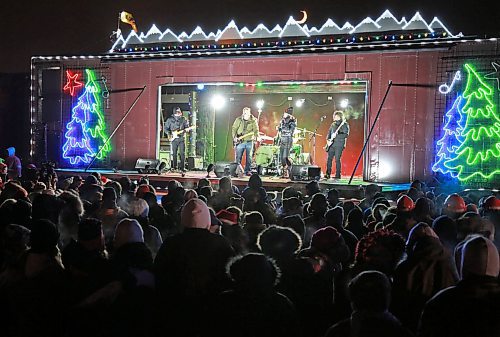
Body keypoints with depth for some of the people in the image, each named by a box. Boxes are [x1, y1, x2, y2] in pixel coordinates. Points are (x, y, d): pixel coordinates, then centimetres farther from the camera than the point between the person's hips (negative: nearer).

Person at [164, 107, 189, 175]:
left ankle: (182, 167, -3)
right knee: (174, 153, 5)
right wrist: (171, 133, -10)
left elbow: (187, 127, 12)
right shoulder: (170, 119, 4)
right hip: (174, 139, 0)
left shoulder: (183, 119, 7)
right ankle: (174, 167, 17)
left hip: (181, 138, 0)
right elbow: (165, 128, 6)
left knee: (182, 153, -7)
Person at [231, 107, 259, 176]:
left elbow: (256, 130, -3)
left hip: (249, 141, 0)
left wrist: (256, 136, -23)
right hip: (240, 141, 0)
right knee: (238, 157, 0)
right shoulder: (238, 120, 3)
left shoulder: (253, 120, 2)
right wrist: (235, 137, -9)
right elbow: (234, 129, 5)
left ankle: (247, 171, 12)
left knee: (249, 157, 2)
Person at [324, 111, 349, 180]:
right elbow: (329, 133, 25)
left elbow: (346, 135, -14)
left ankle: (337, 175, -1)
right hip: (331, 144, 6)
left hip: (339, 145, -6)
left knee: (337, 160, -8)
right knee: (329, 159, 2)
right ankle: (328, 174, 7)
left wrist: (336, 135, -23)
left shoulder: (345, 124, -3)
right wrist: (328, 139, 7)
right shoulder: (333, 125, 17)